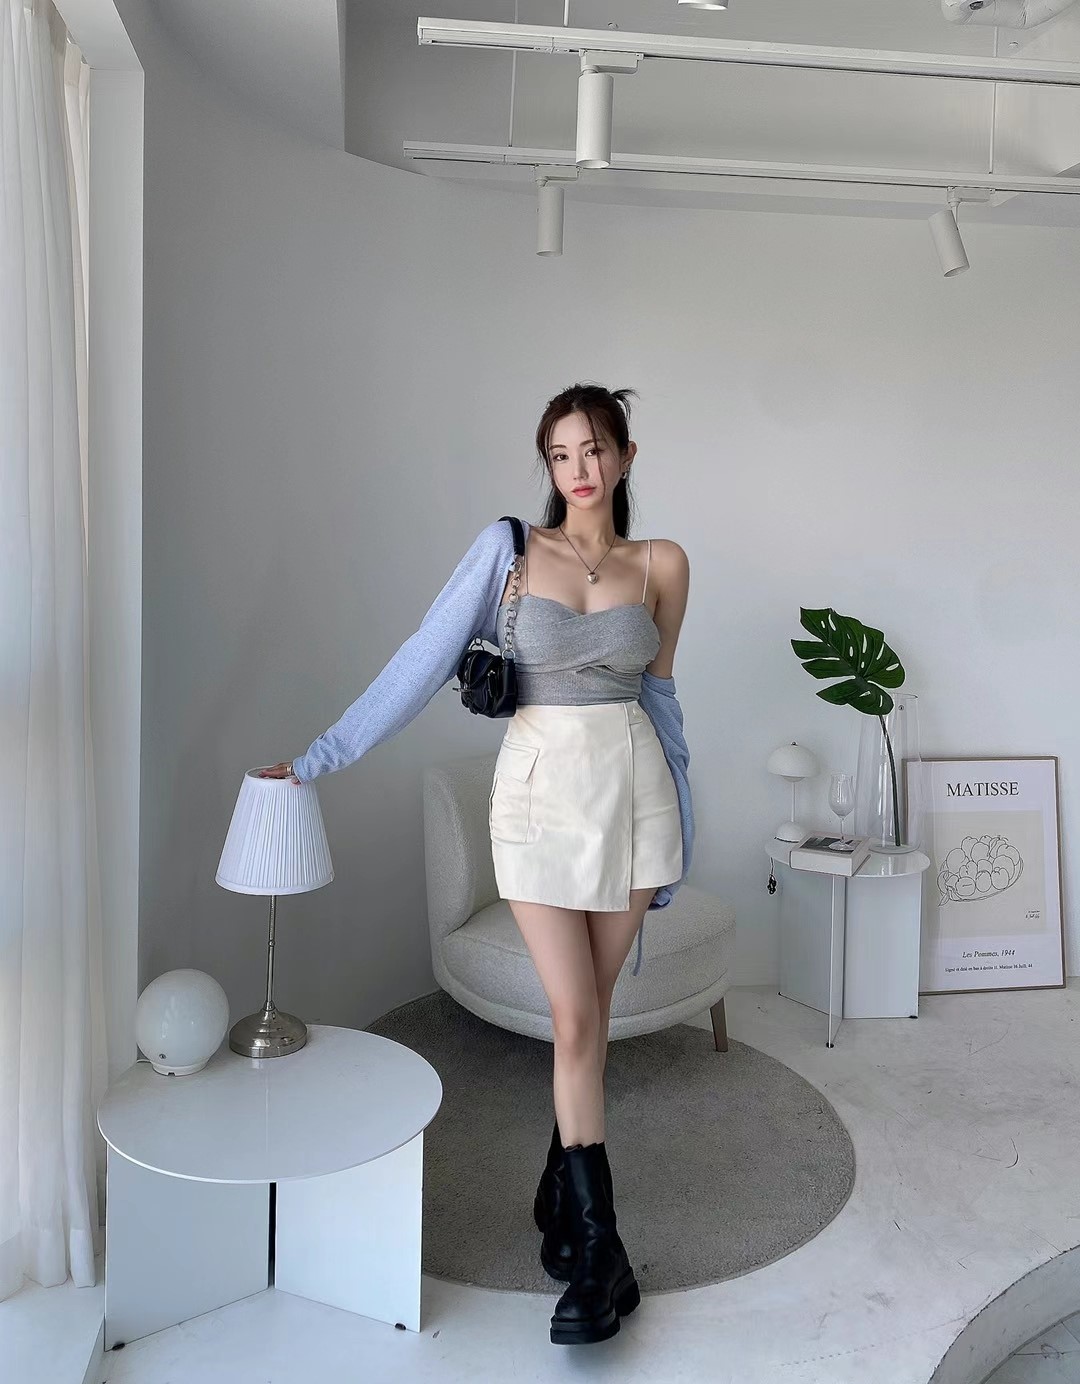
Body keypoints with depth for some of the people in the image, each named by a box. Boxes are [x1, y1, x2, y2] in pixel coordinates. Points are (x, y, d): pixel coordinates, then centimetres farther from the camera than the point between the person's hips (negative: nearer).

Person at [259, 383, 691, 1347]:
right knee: (576, 1019, -2)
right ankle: (598, 1251, 9)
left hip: (632, 787, 2)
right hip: (541, 787, -1)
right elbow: (435, 661, 1)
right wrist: (318, 758, -1)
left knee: (590, 1012, 9)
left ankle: (561, 1195, 30)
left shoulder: (662, 564, 4)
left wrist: (675, 817, 17)